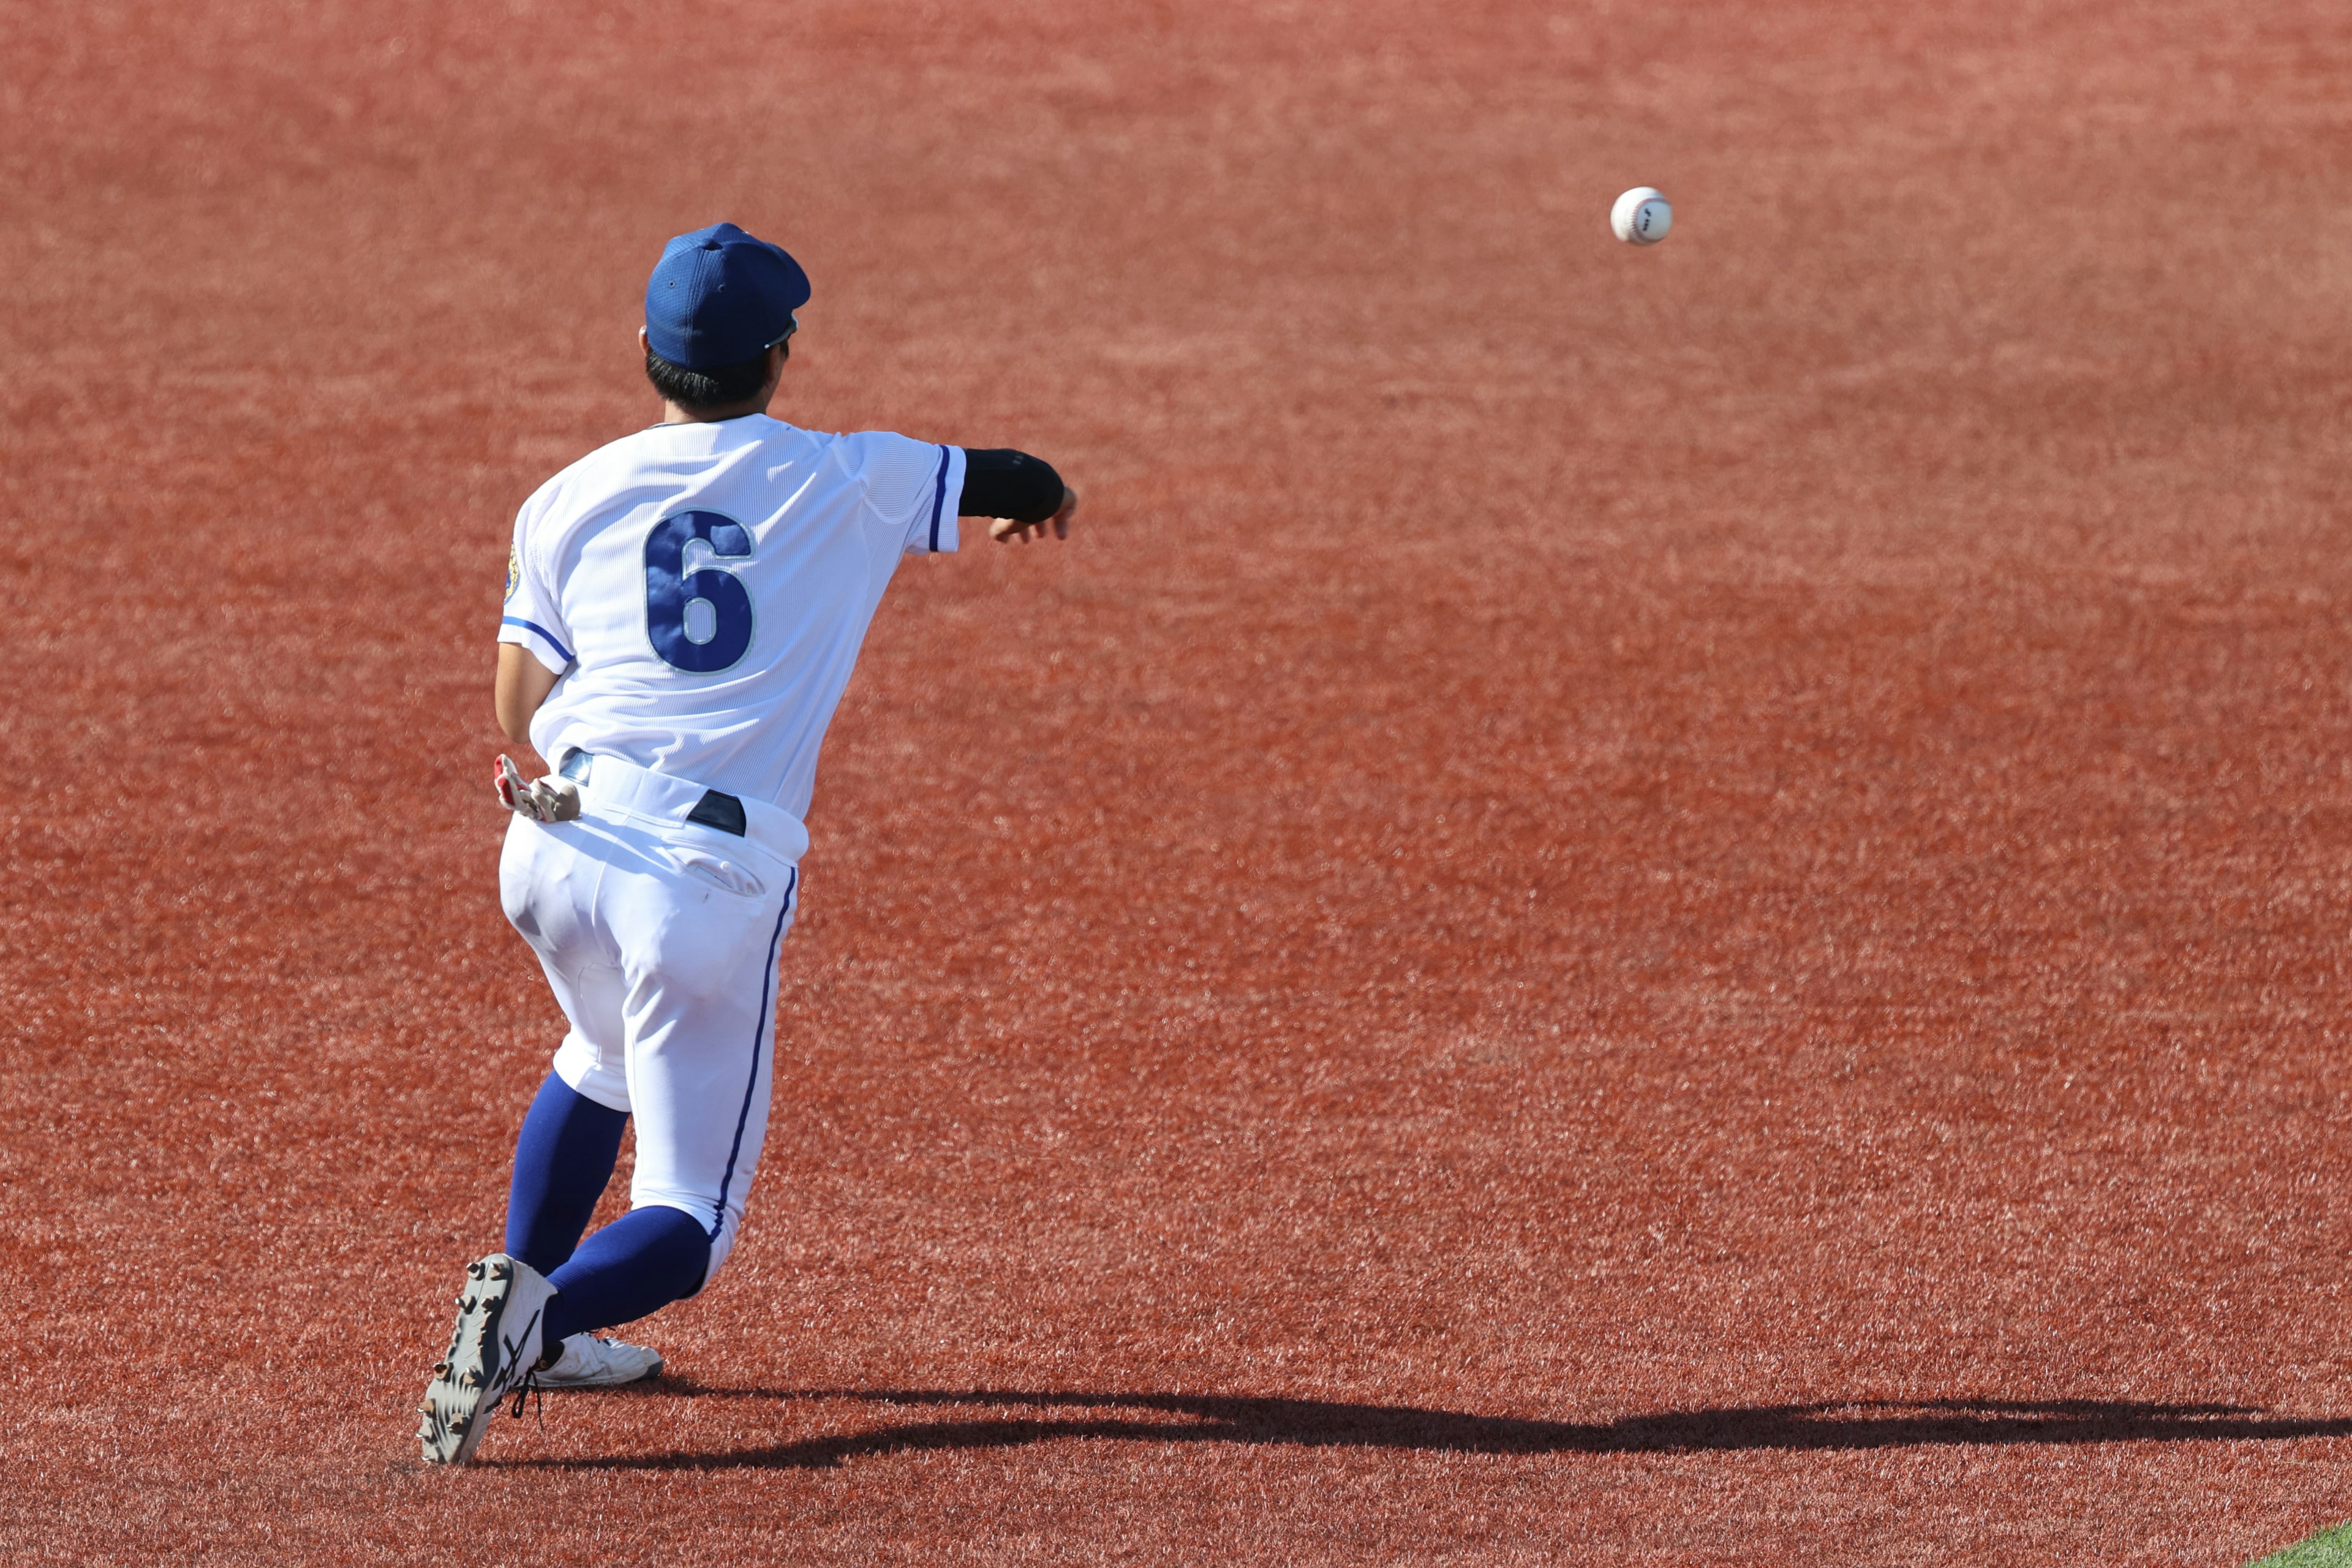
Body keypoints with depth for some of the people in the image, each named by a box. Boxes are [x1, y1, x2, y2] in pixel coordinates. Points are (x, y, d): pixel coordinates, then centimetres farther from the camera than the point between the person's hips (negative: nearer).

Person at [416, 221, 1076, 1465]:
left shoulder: (567, 501, 9)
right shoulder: (845, 484, 6)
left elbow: (519, 713, 8)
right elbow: (1017, 485, 22)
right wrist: (1040, 496, 46)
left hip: (554, 848, 4)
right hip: (714, 876, -4)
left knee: (608, 1062, 36)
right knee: (686, 1220, 2)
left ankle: (525, 1329, 33)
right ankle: (541, 1315, -28)